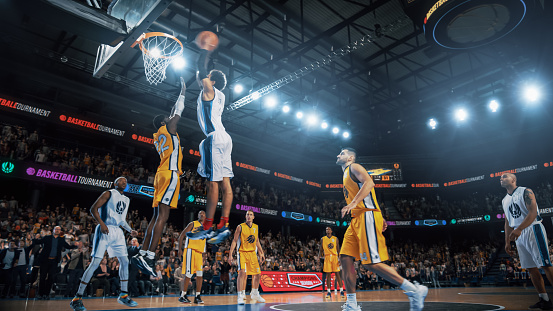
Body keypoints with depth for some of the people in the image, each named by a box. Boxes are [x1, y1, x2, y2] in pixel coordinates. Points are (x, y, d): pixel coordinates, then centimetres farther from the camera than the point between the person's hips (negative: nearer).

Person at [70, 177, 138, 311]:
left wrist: (131, 230, 12)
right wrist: (101, 223, -21)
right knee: (95, 263, -10)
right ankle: (77, 298, -1)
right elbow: (93, 209, -8)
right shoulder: (108, 194, 0)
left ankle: (124, 295, 15)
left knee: (125, 262, 4)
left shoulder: (126, 200, 20)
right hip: (105, 231, -7)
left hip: (118, 232, 7)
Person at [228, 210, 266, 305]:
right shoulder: (240, 227, -8)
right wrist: (230, 255, -14)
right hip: (242, 252, -5)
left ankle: (254, 294, 30)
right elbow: (234, 241, -8)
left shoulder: (256, 227, 7)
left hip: (252, 253, 5)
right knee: (242, 272, -22)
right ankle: (241, 296, -14)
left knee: (257, 274, 10)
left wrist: (261, 253, 15)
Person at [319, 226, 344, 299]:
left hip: (334, 257, 0)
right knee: (328, 274, -1)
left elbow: (338, 250, 7)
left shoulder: (335, 239, 8)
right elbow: (321, 250, 10)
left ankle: (341, 291, 2)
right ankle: (328, 292, 4)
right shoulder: (323, 239, 9)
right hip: (327, 257, 0)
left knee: (337, 274, -4)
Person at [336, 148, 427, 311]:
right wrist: (380, 218, 23)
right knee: (345, 258, 1)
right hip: (357, 219, 10)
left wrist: (353, 203, -28)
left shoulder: (354, 167, 1)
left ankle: (414, 290, -5)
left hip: (367, 216, -10)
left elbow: (369, 182, -19)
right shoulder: (346, 175, 28)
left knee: (371, 263, -14)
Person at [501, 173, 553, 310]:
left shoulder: (526, 192, -5)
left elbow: (533, 213, -18)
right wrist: (507, 242, 14)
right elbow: (508, 223, 19)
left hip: (533, 229, -7)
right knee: (531, 268, 6)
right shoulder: (504, 200, 16)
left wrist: (519, 229, -30)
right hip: (519, 235, 7)